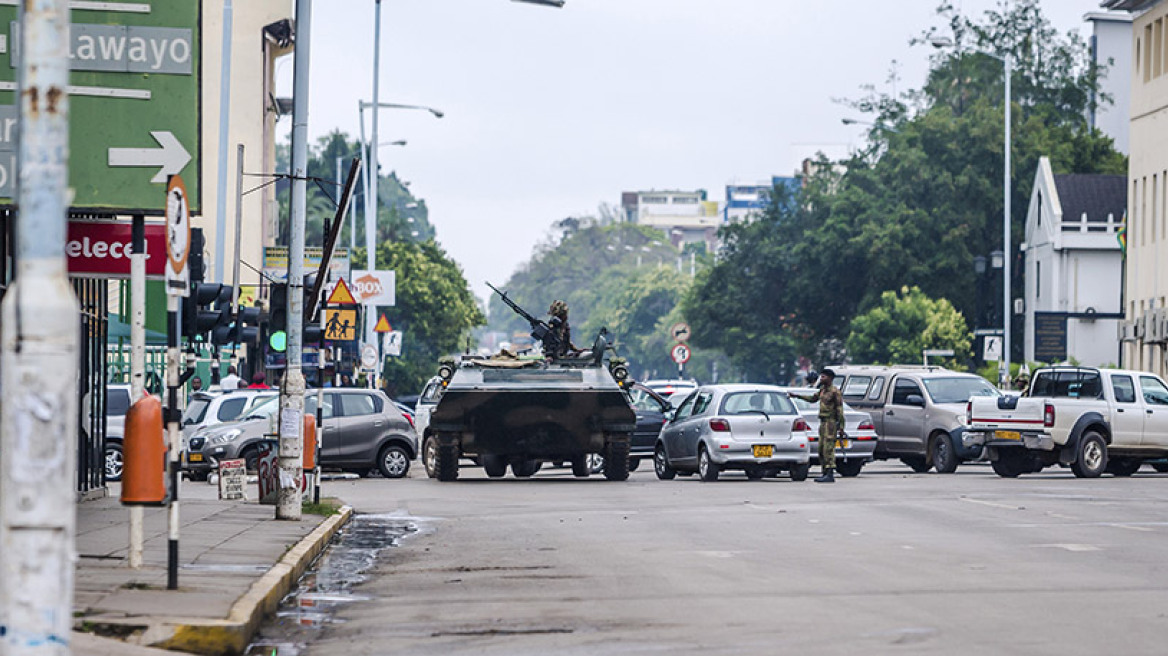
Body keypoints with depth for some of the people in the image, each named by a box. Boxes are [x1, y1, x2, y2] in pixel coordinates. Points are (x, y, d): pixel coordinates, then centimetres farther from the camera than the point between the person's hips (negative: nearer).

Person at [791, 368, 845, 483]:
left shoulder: (835, 392, -12)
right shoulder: (822, 389, 14)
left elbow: (840, 409, -13)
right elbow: (813, 398, 30)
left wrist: (841, 426, -16)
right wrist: (797, 396, 28)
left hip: (831, 422, -9)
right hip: (823, 422, 9)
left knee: (828, 448, -12)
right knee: (821, 449, 10)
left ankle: (830, 475, -13)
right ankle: (825, 473, 15)